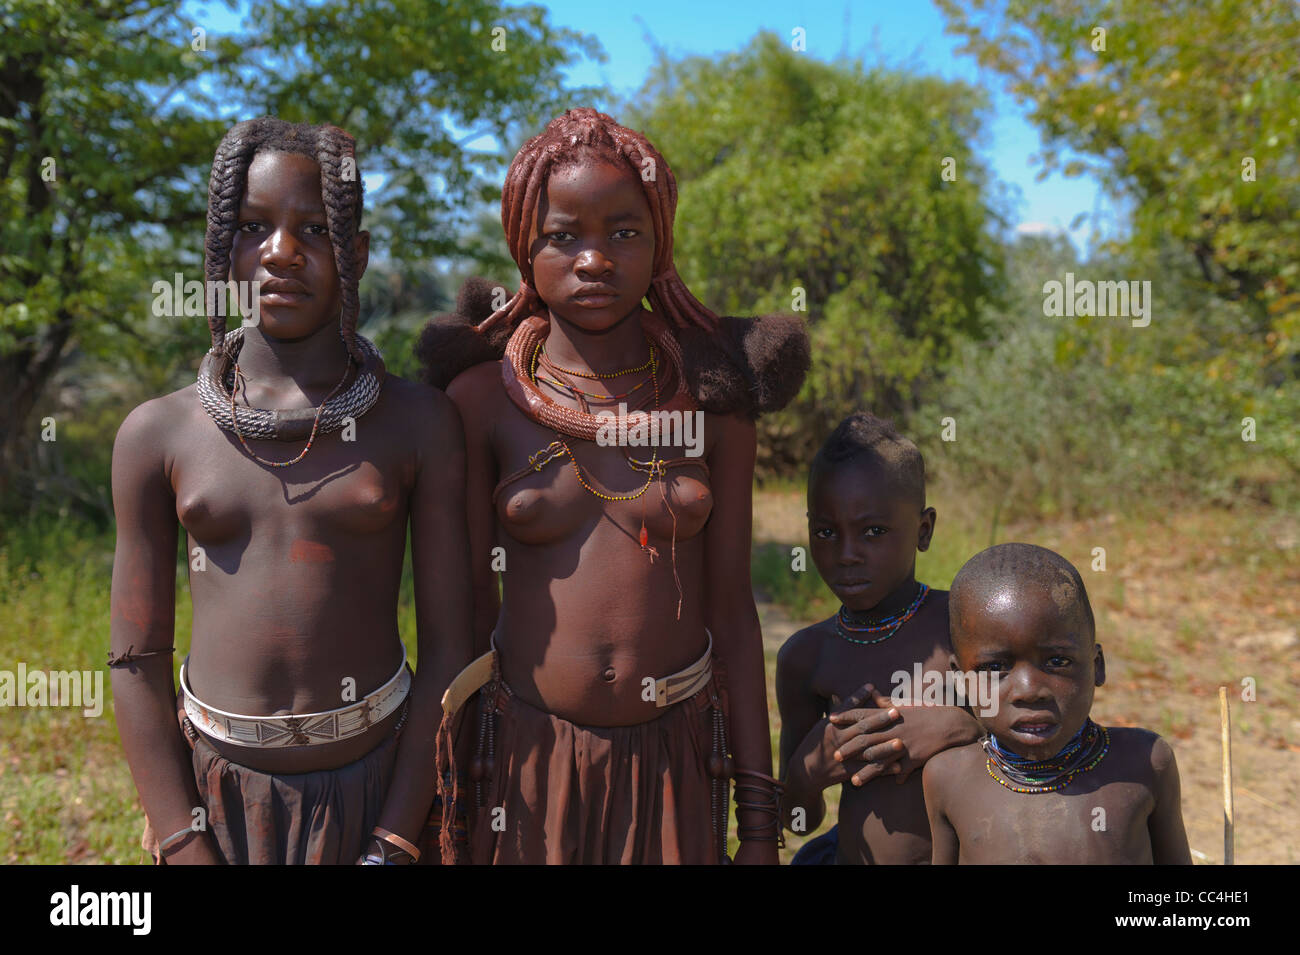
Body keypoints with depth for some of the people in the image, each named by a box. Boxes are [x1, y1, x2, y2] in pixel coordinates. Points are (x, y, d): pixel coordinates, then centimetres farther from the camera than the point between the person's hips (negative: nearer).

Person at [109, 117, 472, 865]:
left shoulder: (420, 423, -7)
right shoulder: (159, 434, -3)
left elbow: (448, 648, -8)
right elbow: (137, 661, -1)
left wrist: (393, 845, -10)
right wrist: (184, 848, -6)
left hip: (378, 781, -1)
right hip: (216, 789, 1)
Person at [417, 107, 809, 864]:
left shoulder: (710, 397, -2)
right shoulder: (482, 398, -5)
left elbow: (732, 610, -1)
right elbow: (467, 611, -1)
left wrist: (760, 820, 1)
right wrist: (453, 808, 3)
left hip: (675, 760, 1)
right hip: (527, 753, -1)